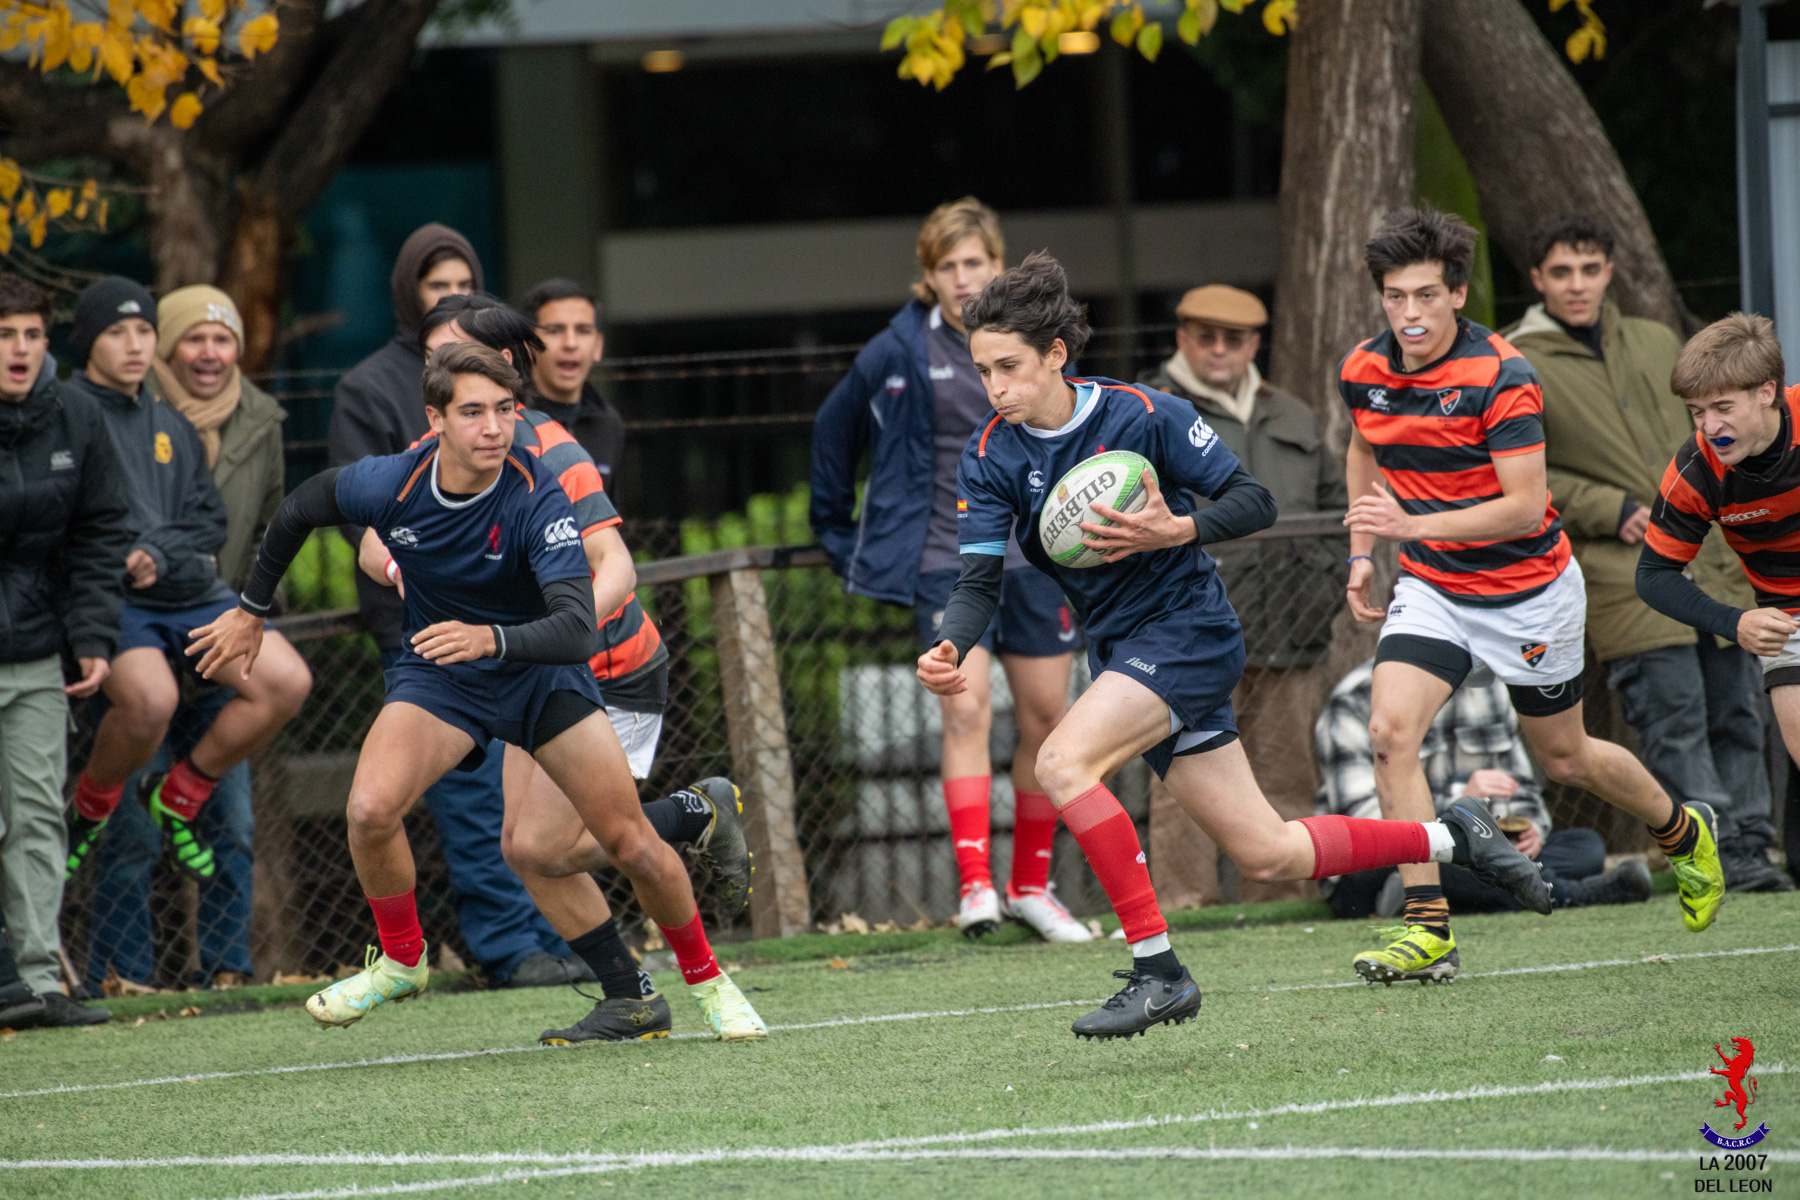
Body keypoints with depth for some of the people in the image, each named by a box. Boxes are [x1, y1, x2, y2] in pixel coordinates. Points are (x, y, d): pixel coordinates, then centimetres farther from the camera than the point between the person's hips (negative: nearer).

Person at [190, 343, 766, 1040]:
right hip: (437, 672, 1)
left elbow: (577, 630, -40)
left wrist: (489, 639, -57)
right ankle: (401, 961, 2)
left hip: (541, 671, -1)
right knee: (371, 809, -24)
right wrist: (251, 611, 13)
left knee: (632, 843, -4)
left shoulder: (539, 500, -29)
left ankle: (705, 979, 22)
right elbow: (298, 511, 3)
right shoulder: (388, 485, -21)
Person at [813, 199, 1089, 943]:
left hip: (1035, 558, 3)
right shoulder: (900, 352, -3)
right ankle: (975, 886, -18)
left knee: (1045, 719, 5)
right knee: (966, 711, -15)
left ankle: (1031, 885, 17)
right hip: (945, 563, -3)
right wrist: (835, 528, 12)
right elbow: (834, 429, 11)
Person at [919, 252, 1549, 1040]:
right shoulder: (992, 458, -2)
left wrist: (1176, 531, -30)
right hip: (1120, 650, 6)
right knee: (1269, 856, 7)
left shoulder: (1142, 416, -14)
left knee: (1062, 762, -28)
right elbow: (980, 579, -9)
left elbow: (1255, 503, -11)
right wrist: (949, 649, -29)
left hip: (1187, 630, -6)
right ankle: (1446, 839, 29)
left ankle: (1157, 969, -22)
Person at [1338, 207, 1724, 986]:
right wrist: (1362, 554, 11)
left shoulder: (1500, 376, -24)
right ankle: (1428, 928, -17)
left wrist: (1414, 525, -37)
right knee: (1390, 731, -19)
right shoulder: (1363, 372, -6)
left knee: (1564, 760, 12)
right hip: (1431, 587, 4)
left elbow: (1525, 505, -28)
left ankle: (1682, 833, 43)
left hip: (1527, 593, -4)